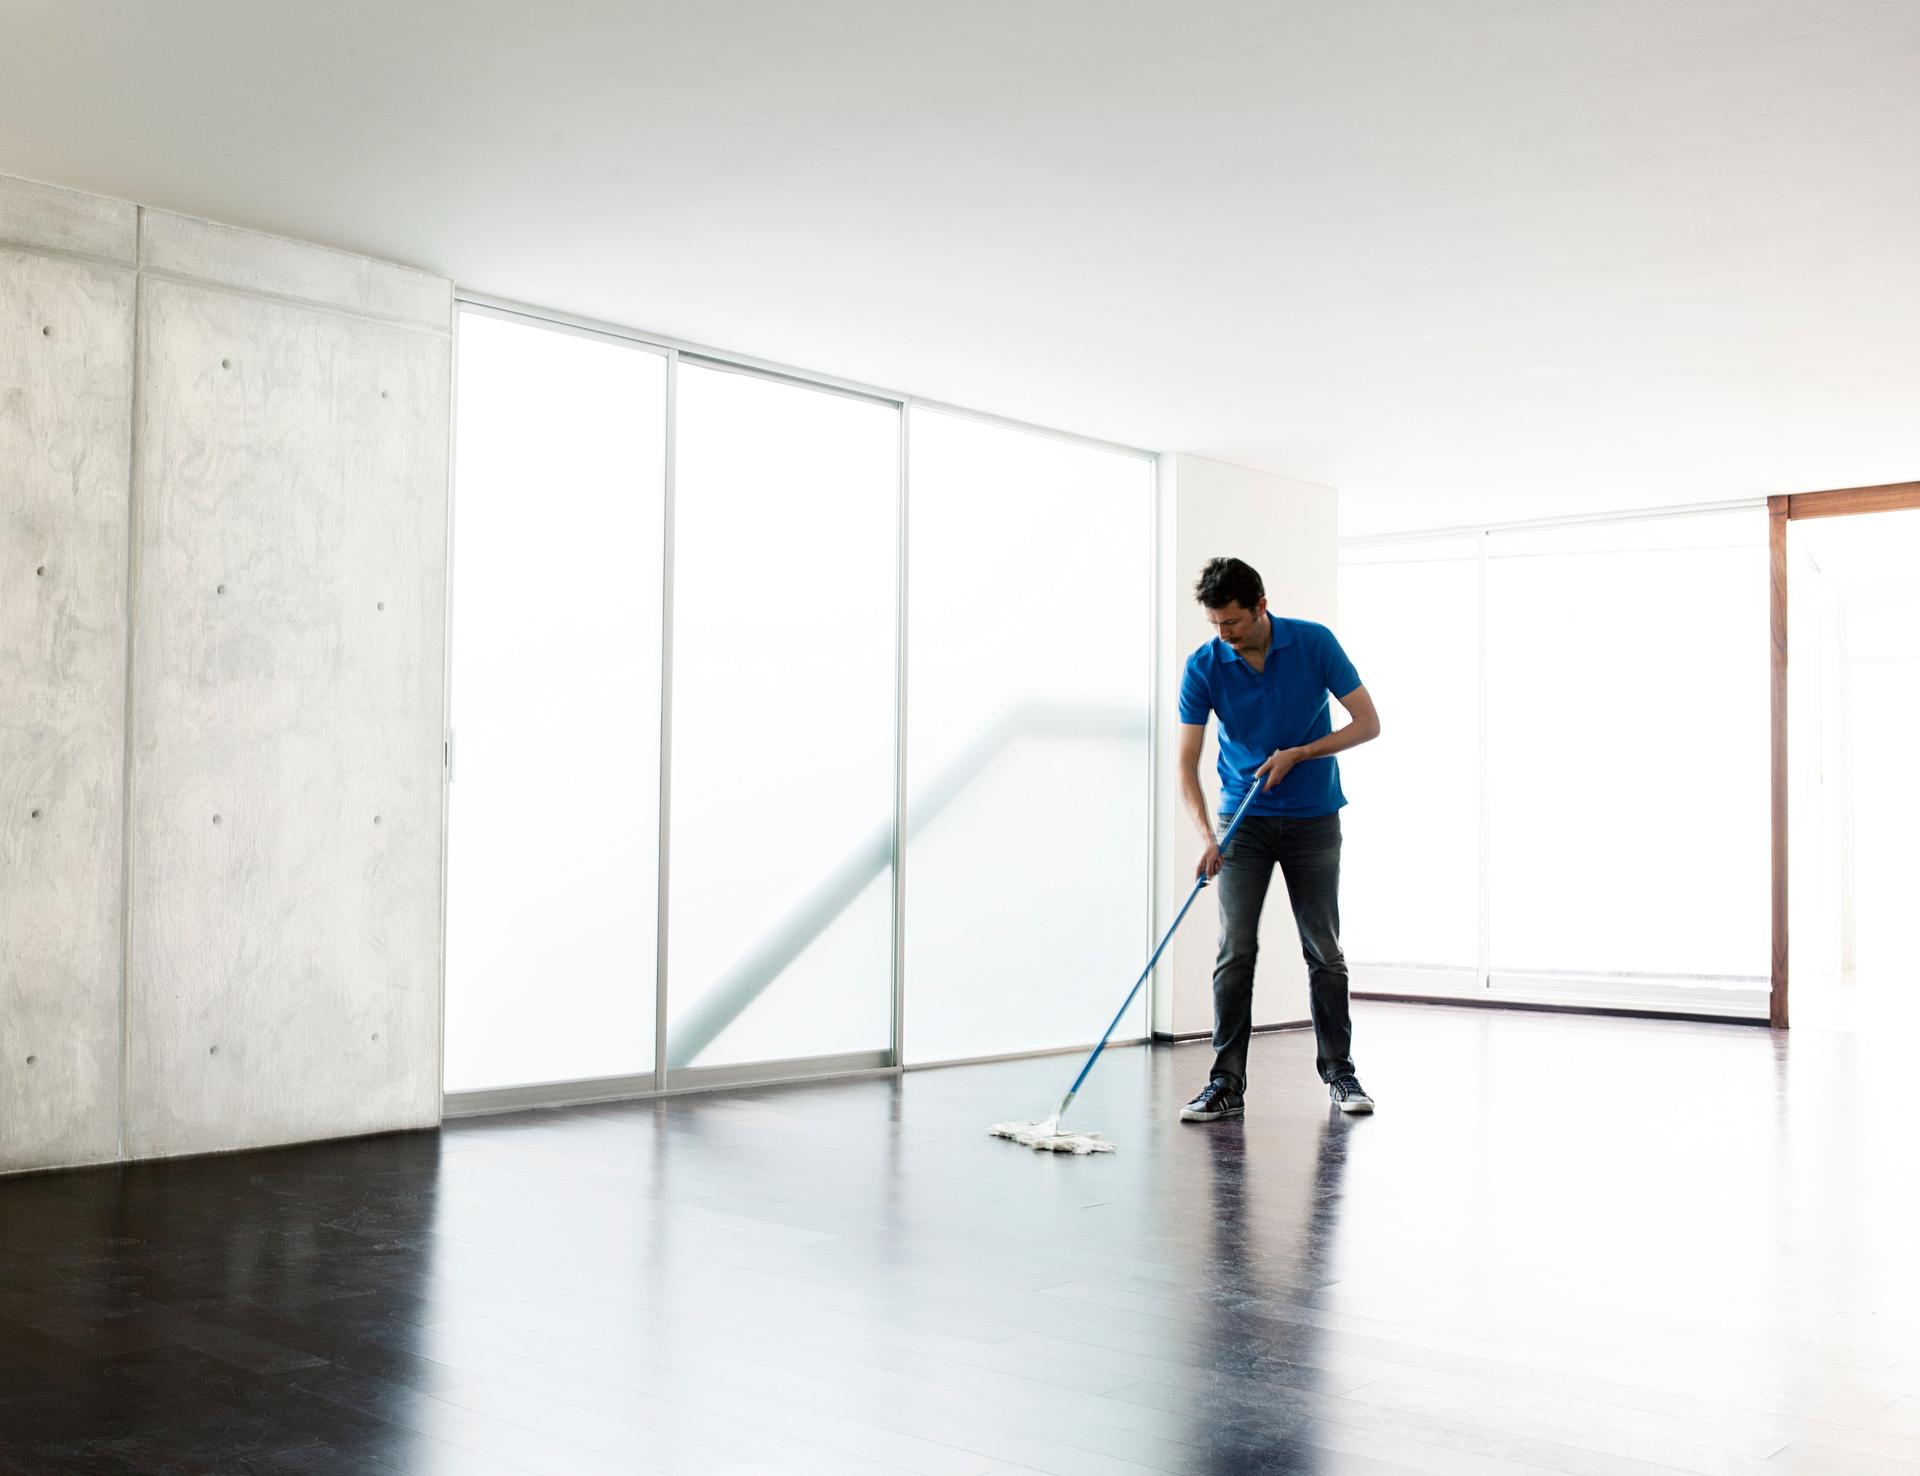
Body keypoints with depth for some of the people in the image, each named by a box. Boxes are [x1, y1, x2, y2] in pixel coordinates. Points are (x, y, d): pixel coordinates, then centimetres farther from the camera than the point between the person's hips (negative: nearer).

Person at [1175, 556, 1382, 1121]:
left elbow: (1368, 722, -8)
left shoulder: (1314, 643, -12)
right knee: (1235, 951, -5)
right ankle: (1227, 1083, -1)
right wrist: (1207, 836, -26)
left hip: (1313, 819, 0)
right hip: (1244, 820, 0)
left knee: (1324, 951, 4)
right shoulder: (1203, 667, -11)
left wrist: (1299, 753, -20)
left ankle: (1339, 1074, 16)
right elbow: (1187, 763, -13)